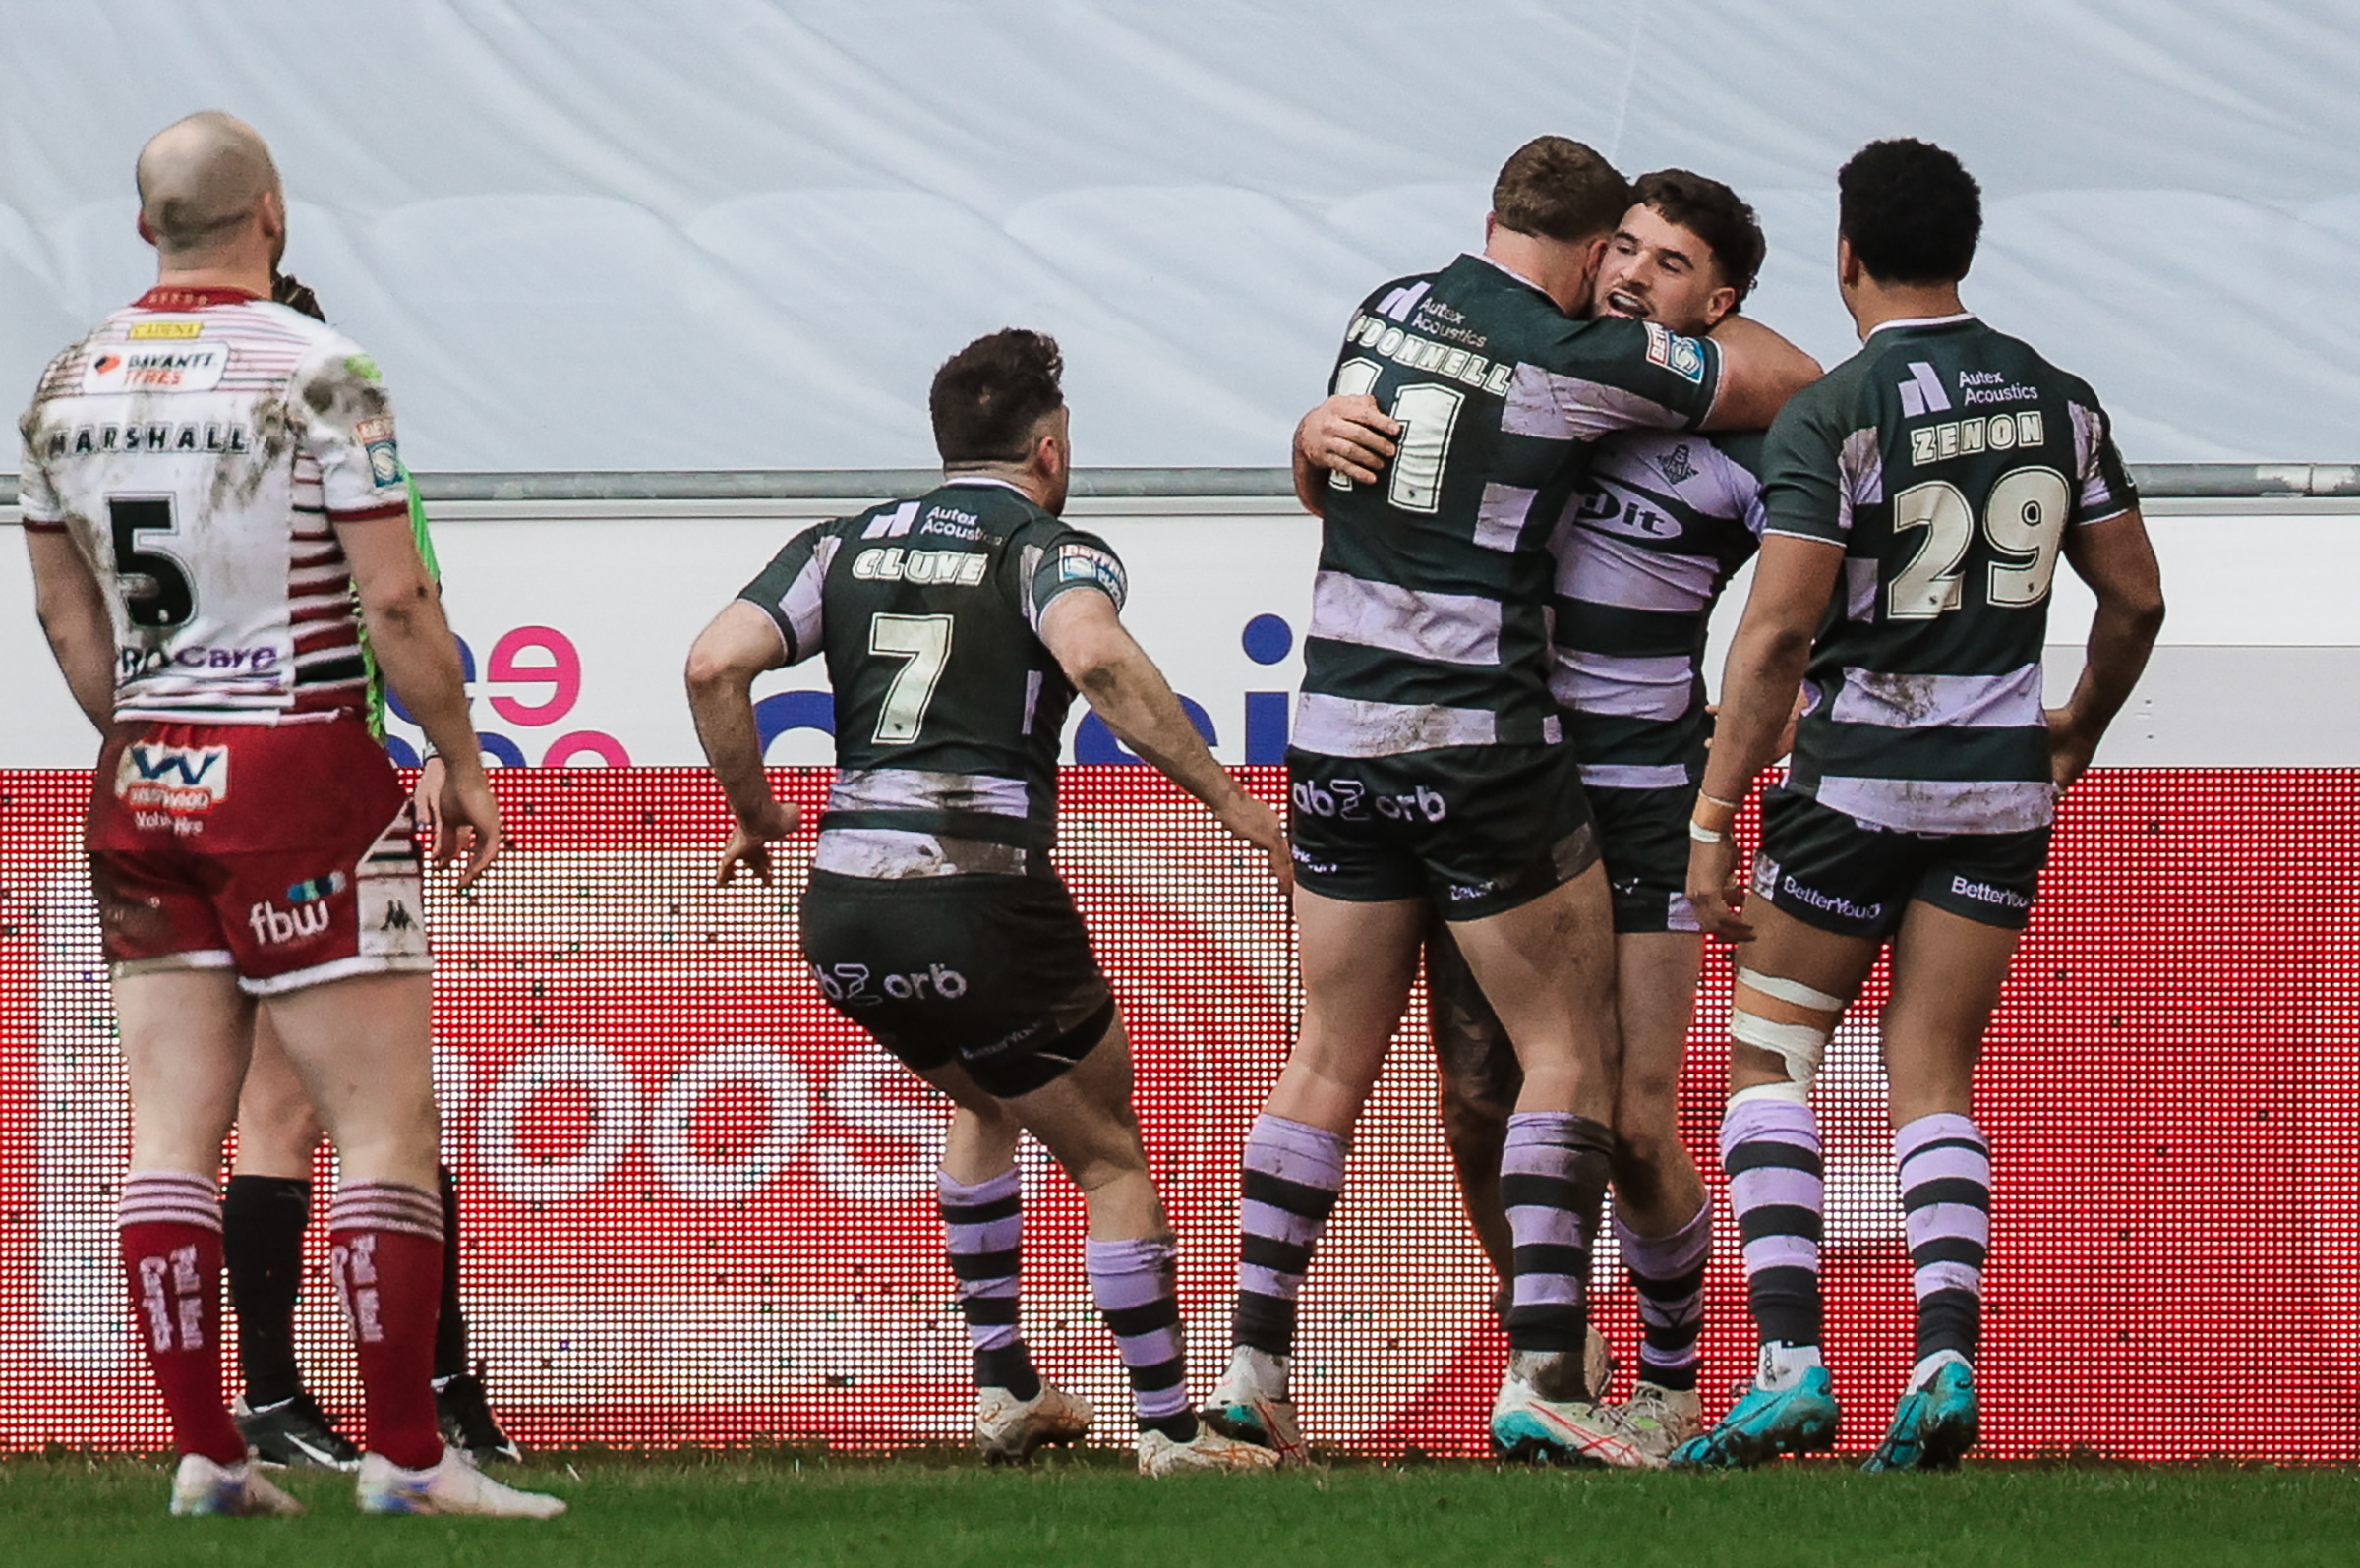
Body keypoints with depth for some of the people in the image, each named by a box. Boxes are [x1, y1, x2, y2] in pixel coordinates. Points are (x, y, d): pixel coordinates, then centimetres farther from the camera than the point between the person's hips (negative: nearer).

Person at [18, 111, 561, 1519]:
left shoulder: (68, 388, 6)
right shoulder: (319, 373, -12)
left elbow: (68, 619, 14)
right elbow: (397, 603, -12)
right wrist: (465, 765, -1)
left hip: (145, 781, 6)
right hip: (304, 771, -6)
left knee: (173, 1129, 5)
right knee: (387, 1123, -2)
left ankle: (205, 1455, 5)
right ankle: (407, 1457, -4)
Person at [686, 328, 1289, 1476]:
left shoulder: (845, 547, 14)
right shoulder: (1051, 549, 0)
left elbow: (713, 666, 0)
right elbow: (1095, 656, -23)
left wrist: (755, 811, 14)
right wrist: (1229, 801, -21)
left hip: (841, 912, 5)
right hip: (981, 900, -5)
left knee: (984, 1102, 33)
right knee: (1109, 1161, 11)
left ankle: (1003, 1388, 30)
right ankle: (1169, 1429, 9)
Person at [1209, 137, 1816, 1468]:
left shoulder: (1385, 311, 8)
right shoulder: (1575, 361, -11)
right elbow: (1787, 383, -1)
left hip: (1336, 741, 6)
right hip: (1483, 744, -6)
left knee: (1332, 1062, 13)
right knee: (1570, 1053, 1)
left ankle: (1255, 1369, 9)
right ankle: (1544, 1379, -10)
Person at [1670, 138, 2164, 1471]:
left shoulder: (1832, 416, -12)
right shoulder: (2059, 400, 4)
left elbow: (1778, 631, -17)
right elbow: (2136, 599, 10)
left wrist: (1714, 821, -13)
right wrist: (2073, 743, 26)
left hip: (1857, 775, -4)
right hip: (2002, 783, 4)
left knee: (1768, 1056, 8)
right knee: (1936, 1082, 8)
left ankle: (1793, 1365, -7)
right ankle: (1948, 1361, -12)